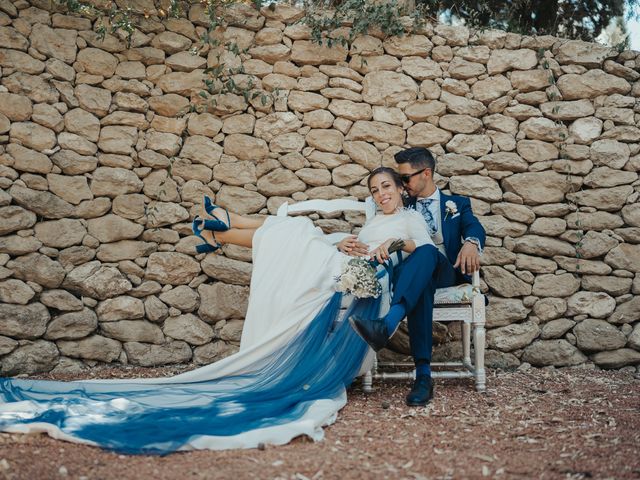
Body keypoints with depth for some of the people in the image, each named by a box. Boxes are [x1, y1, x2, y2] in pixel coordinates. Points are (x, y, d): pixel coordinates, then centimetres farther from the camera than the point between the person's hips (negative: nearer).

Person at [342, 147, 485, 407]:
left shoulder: (457, 204, 22)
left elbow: (474, 228, 0)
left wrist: (471, 242, -27)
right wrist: (347, 243, -11)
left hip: (447, 271, -1)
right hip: (412, 275, 1)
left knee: (427, 250, -38)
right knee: (421, 284, -39)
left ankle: (387, 325, -60)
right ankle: (423, 374, -50)